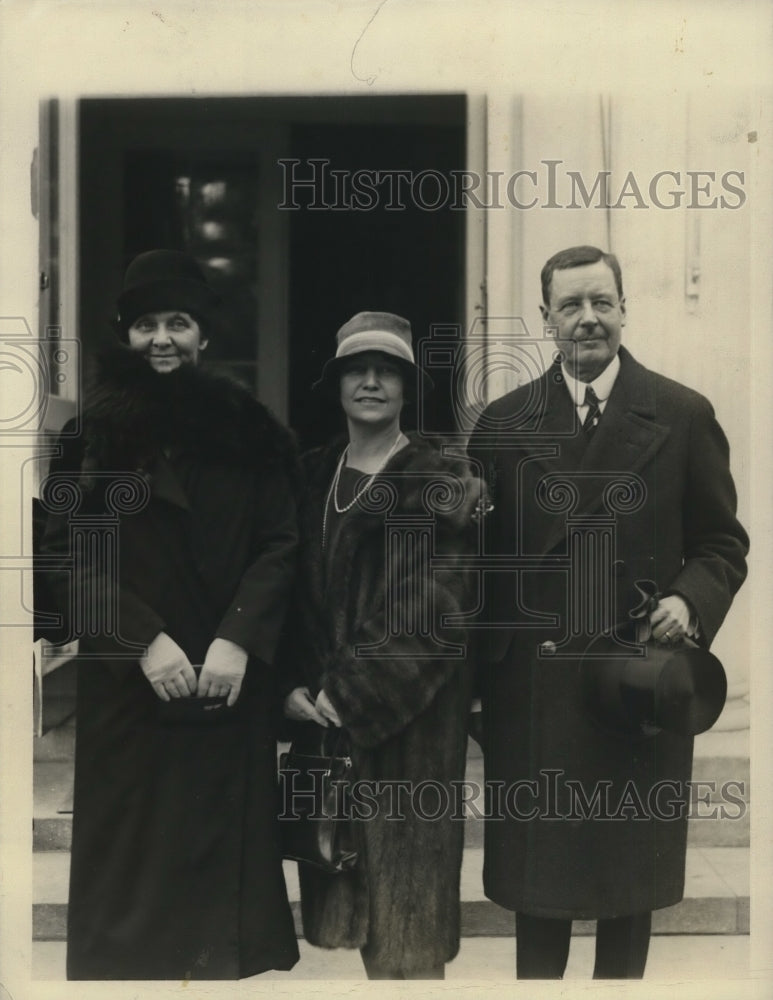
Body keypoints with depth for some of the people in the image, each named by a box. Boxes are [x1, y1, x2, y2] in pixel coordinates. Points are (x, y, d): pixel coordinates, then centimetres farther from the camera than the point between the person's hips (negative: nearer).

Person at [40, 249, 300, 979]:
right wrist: (144, 638, -14)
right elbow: (65, 549, -3)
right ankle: (130, 961, 17)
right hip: (123, 682, -1)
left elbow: (279, 543, 2)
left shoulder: (247, 429, 6)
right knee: (130, 851, 2)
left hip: (227, 682, 1)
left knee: (222, 845, 6)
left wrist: (239, 638, -13)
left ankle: (223, 961, 20)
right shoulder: (95, 428, 2)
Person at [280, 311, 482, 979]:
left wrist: (348, 698, -15)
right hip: (326, 719, 5)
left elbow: (433, 617, -13)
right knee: (354, 901, 12)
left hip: (408, 718, -5)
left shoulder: (443, 487, -7)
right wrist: (296, 686, -2)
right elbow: (295, 594, 12)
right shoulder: (312, 479, 10)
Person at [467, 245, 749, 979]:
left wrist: (691, 601, -15)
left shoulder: (684, 415, 1)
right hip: (530, 691, 1)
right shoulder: (502, 423, 3)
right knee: (535, 877, 12)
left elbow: (722, 543, 5)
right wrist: (478, 675, -1)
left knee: (629, 878, 13)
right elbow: (481, 551, 4)